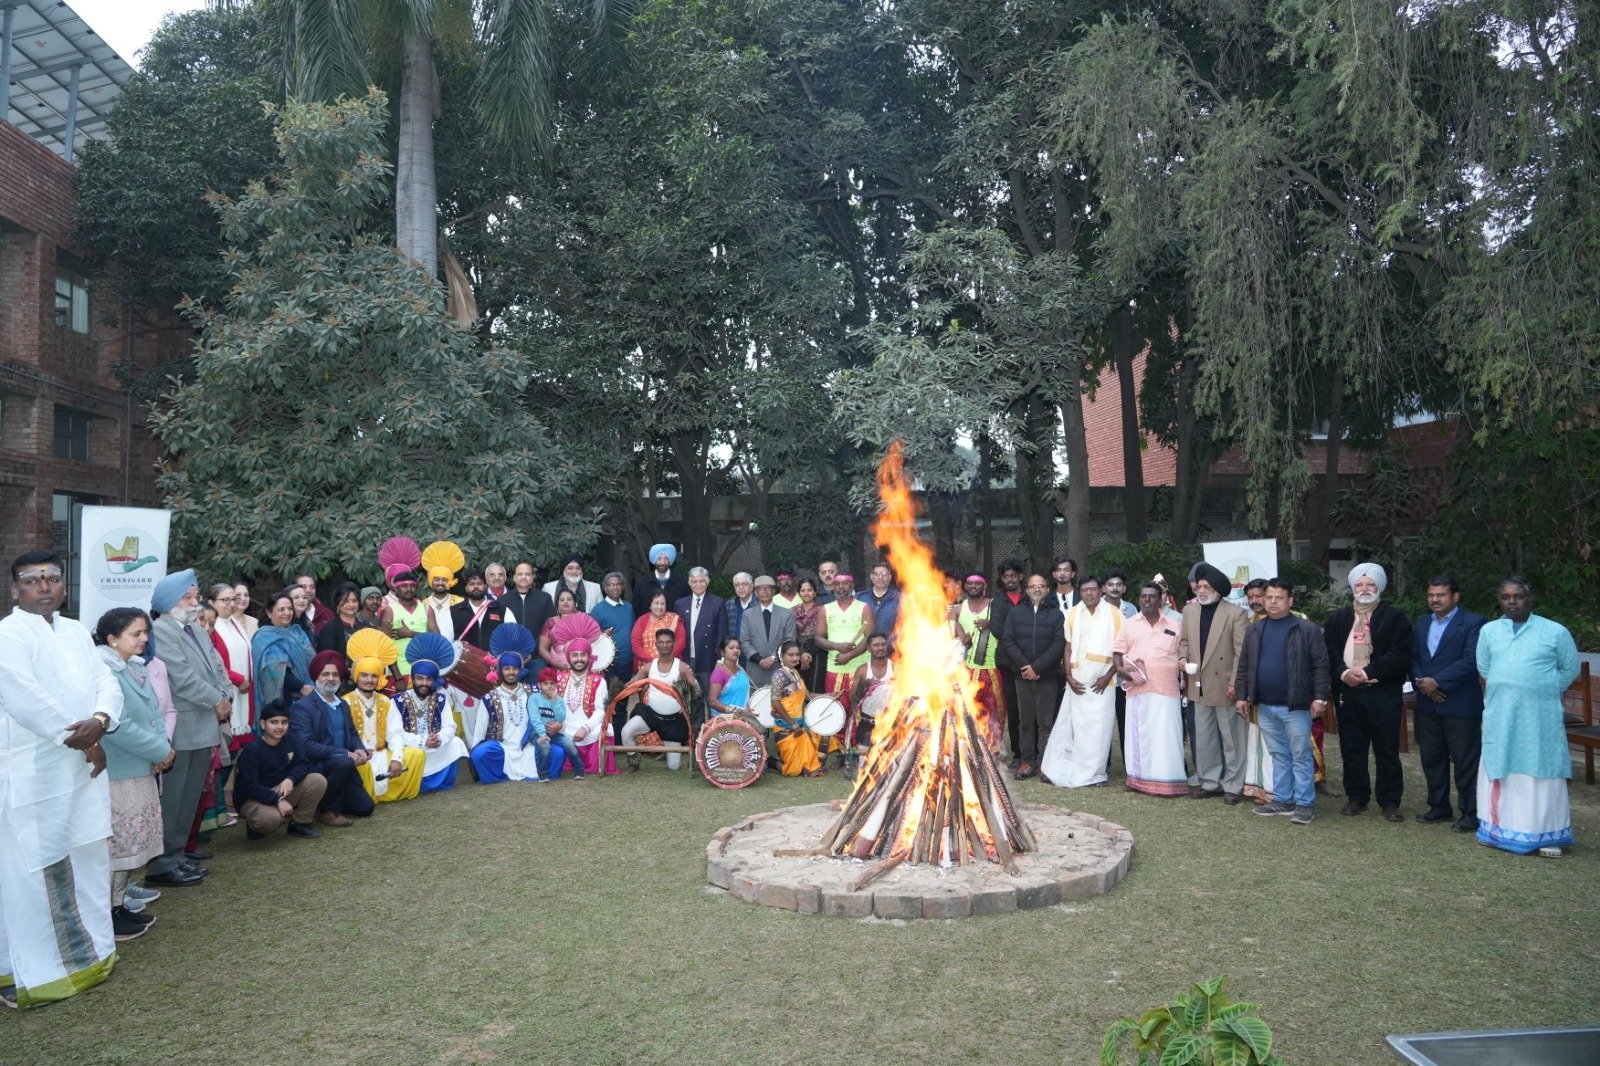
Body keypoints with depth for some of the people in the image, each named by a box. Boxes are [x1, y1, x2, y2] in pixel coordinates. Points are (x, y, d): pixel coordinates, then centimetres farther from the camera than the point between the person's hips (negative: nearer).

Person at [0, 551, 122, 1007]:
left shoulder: (76, 632, 12)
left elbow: (106, 682, 6)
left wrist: (99, 720, -15)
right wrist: (82, 740, -16)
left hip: (83, 767, 7)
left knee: (88, 861, 15)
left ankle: (87, 952, 29)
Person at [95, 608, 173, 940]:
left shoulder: (136, 667, 7)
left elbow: (154, 711, 11)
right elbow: (118, 726, -25)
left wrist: (163, 747, -6)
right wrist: (161, 751, -17)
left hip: (140, 770, 9)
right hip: (115, 774, -9)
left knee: (133, 841, 15)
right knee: (117, 843, 0)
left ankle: (119, 903, 27)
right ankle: (107, 913, 11)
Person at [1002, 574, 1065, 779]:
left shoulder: (1055, 614, 6)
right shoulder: (1015, 613, 11)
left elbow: (1059, 644, -4)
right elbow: (1007, 641, 3)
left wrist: (1037, 667, -12)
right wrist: (1024, 665, -9)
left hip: (1047, 677, -2)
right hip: (1023, 676, 2)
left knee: (1046, 722, -1)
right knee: (1026, 721, 5)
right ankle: (1028, 761, 10)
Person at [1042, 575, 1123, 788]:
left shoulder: (1114, 614, -1)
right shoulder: (1073, 614, 6)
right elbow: (1068, 647, 8)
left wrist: (1108, 676, -9)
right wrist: (1069, 676, -1)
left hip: (1101, 682, -2)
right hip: (1077, 681, 2)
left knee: (1097, 728, 1)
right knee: (1070, 726, 5)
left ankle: (1094, 773, 11)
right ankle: (1059, 769, 12)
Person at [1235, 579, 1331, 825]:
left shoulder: (1307, 630, -5)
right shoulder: (1254, 631, 9)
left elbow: (1320, 665, -8)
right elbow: (1243, 666, 12)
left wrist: (1319, 698, -13)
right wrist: (1242, 695, 7)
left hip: (1295, 706, -5)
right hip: (1265, 707, 5)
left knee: (1301, 756, 2)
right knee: (1279, 755, 14)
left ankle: (1305, 804, 9)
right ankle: (1282, 800, 22)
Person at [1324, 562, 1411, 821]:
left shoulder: (1394, 618, 0)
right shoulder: (1337, 618, 11)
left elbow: (1399, 654, -10)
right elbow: (1329, 650, 3)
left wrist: (1367, 671, -17)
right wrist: (1344, 672, -14)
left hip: (1383, 693, -3)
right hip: (1347, 693, 3)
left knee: (1387, 751, 3)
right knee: (1351, 749, 9)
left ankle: (1390, 802, 12)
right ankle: (1356, 797, 20)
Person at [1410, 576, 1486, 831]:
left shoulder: (1473, 622, -7)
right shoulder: (1422, 622, 13)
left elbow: (1470, 660, -16)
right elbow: (1413, 657, 11)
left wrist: (1437, 682, -17)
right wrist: (1421, 683, -6)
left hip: (1460, 704, -6)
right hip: (1428, 703, 6)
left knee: (1466, 760, 1)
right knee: (1432, 758, 13)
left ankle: (1471, 813, 11)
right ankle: (1439, 807, 25)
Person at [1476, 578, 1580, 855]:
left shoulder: (1555, 631, -2)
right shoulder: (1488, 631, 7)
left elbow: (1570, 668, 7)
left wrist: (1544, 691, 7)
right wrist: (1501, 694, 12)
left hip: (1540, 717, -3)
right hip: (1499, 717, 3)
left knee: (1541, 773, 2)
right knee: (1499, 770, 8)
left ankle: (1547, 835, 10)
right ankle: (1498, 829, 16)